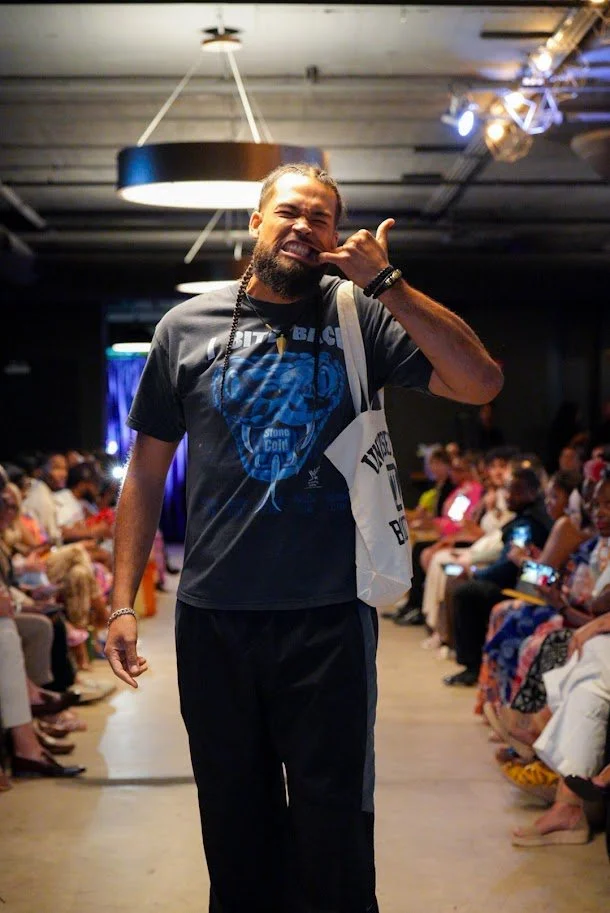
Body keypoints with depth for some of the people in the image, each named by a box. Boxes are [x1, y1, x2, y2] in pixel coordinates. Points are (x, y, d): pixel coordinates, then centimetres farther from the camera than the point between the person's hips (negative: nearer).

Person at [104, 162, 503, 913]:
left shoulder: (362, 318, 2)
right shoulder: (187, 327, 5)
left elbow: (481, 383, -9)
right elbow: (147, 470, 7)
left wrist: (386, 285, -13)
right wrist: (122, 601, 2)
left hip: (329, 616, -1)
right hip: (212, 617, 2)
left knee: (333, 823, 7)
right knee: (234, 821, 15)